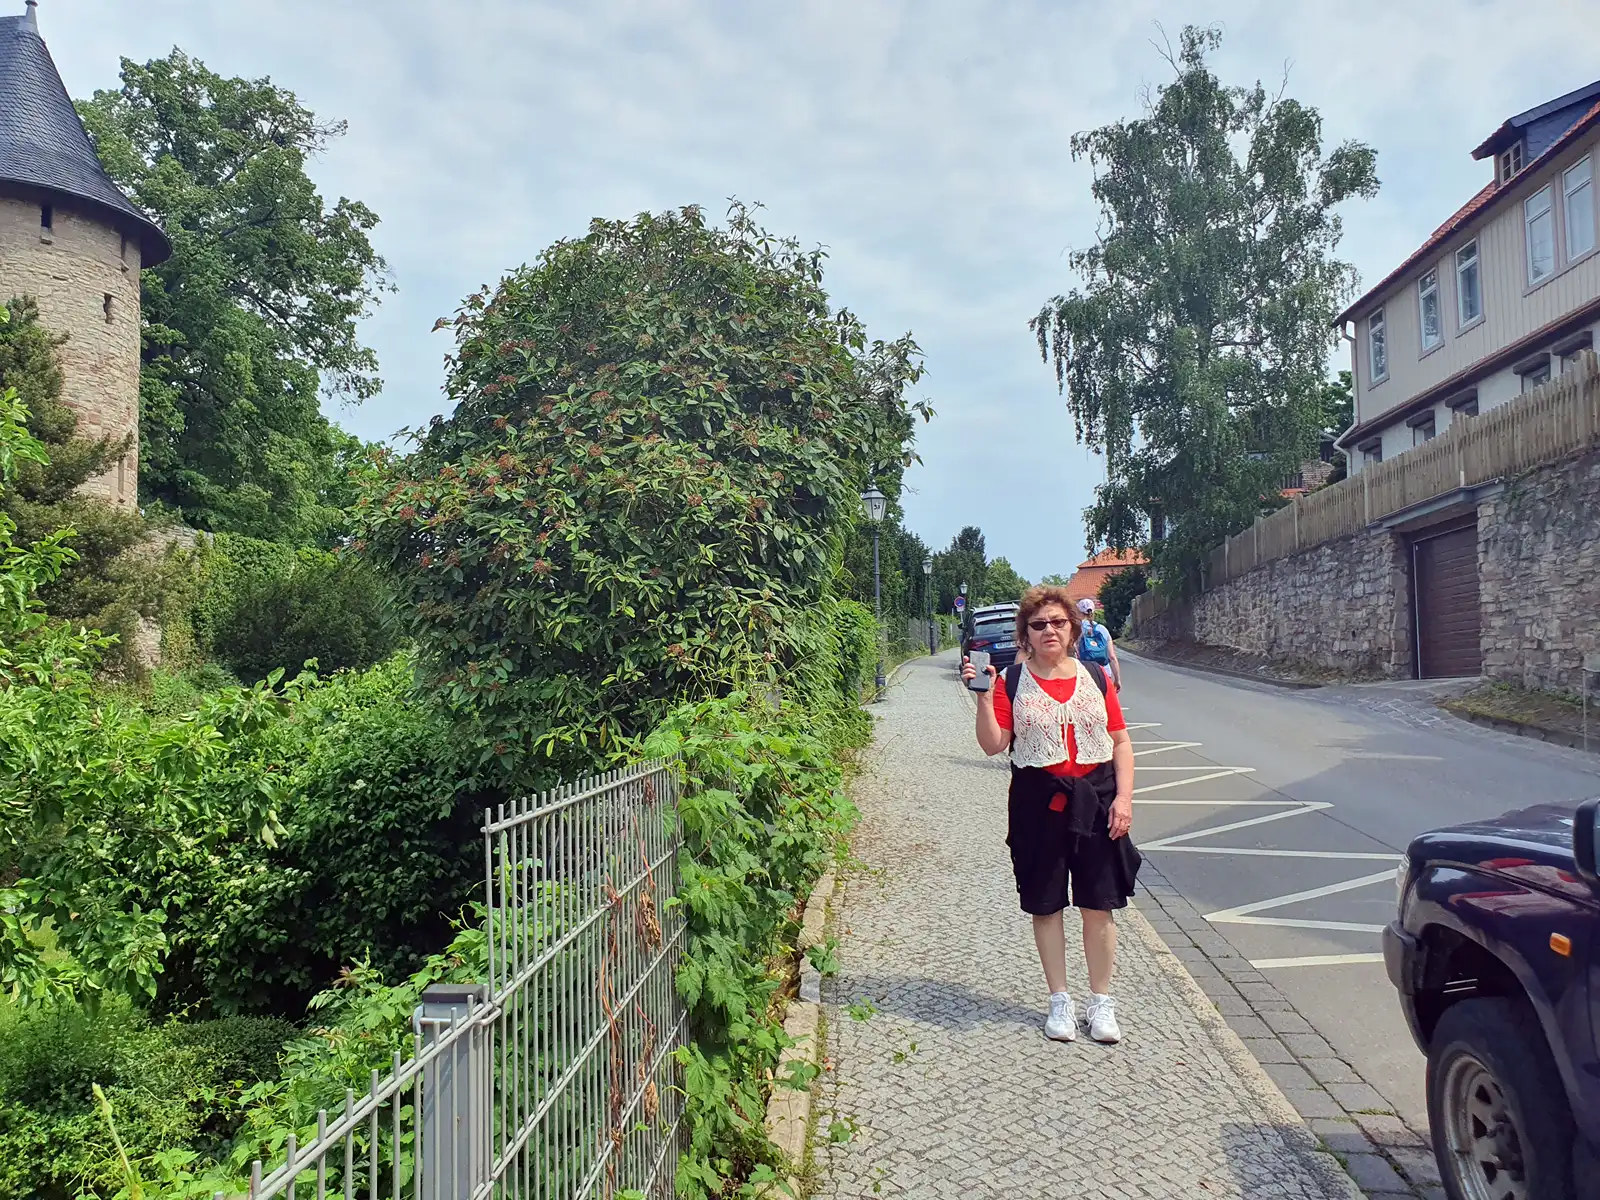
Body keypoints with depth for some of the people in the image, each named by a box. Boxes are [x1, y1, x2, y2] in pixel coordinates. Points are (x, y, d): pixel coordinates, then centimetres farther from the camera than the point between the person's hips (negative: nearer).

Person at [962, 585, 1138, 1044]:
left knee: (1099, 905, 5)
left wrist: (1124, 797, -3)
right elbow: (993, 745, -7)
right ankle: (1060, 1001, 23)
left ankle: (1101, 1002, 20)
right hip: (1039, 804, -1)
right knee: (1046, 906, 8)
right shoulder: (1011, 682, 0)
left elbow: (1121, 741, 7)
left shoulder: (1095, 677, 6)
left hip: (1095, 802, 1)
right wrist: (983, 696, -19)